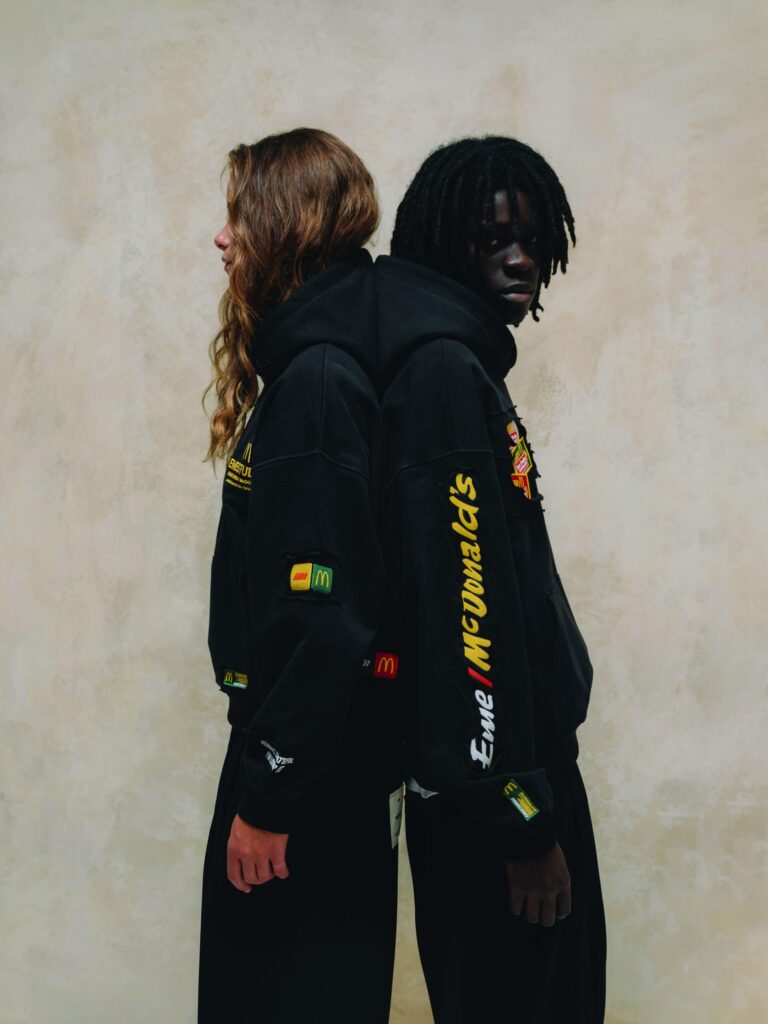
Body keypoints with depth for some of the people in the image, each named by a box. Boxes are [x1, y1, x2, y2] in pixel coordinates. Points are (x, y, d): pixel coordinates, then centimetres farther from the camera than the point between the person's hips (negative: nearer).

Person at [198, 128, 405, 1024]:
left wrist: (271, 796, -19)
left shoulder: (319, 380, -20)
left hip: (322, 769, -9)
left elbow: (323, 615, -25)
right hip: (290, 737, 9)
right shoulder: (307, 364, 10)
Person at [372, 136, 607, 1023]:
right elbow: (466, 611, -24)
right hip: (491, 776, -9)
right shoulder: (443, 373, -17)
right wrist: (521, 821, -21)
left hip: (516, 755, 9)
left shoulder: (461, 363, 12)